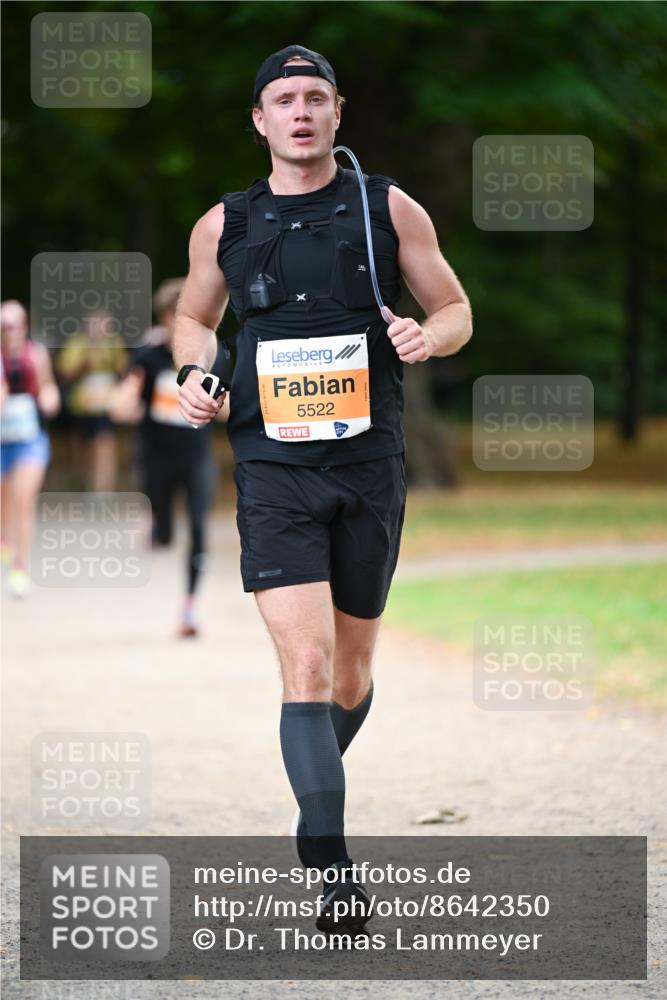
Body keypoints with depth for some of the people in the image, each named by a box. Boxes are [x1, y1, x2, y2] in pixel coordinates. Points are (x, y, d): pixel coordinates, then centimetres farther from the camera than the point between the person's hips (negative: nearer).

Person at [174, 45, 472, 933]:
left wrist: (427, 336, -11)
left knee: (352, 672, 12)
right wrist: (194, 372, 2)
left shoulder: (389, 209, 5)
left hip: (369, 466, 1)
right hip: (274, 469, -1)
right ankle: (334, 871, -19)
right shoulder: (224, 226, 7)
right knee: (306, 664, -16)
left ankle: (315, 791, 43)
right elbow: (194, 317, 24)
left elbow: (457, 310, 12)